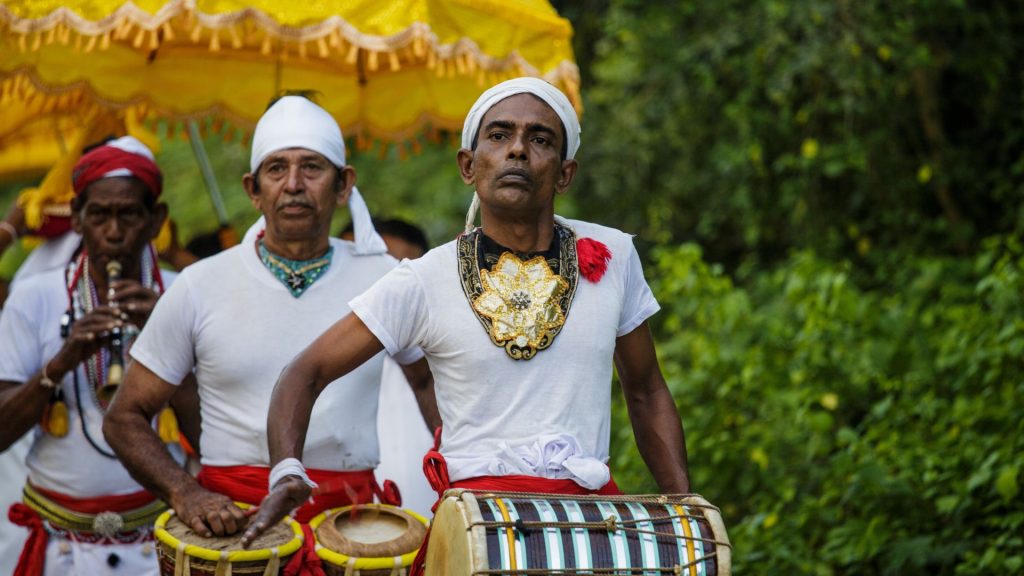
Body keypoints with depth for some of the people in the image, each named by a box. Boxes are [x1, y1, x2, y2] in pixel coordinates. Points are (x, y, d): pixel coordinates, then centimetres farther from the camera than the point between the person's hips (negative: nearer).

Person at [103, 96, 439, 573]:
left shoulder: (382, 279, 7)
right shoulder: (201, 287, 3)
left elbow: (428, 379, 23)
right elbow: (125, 417, 8)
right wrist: (184, 493, -9)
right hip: (233, 518, -1)